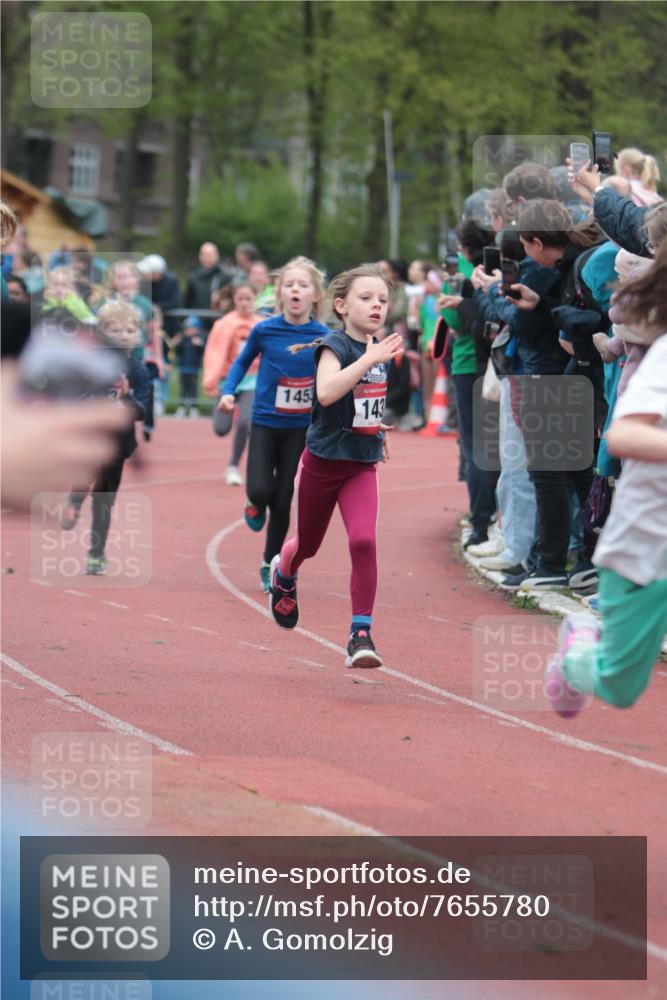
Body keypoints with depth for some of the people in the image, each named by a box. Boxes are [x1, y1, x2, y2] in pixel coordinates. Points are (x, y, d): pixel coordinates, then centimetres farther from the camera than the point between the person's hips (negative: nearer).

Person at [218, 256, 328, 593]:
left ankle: (270, 565, 21)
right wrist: (228, 391, -7)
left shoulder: (322, 336, -8)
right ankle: (256, 505, 23)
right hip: (265, 423, -1)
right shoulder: (264, 331, -9)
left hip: (300, 427, 1)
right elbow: (242, 362, 7)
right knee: (260, 490, -16)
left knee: (283, 500, 4)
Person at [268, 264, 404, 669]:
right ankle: (284, 575, 53)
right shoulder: (334, 346, -17)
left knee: (364, 541, -19)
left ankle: (361, 633, -15)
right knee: (308, 544, 17)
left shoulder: (381, 348, 2)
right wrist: (369, 358, -40)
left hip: (363, 465, 3)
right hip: (323, 462, -3)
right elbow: (326, 392, -38)